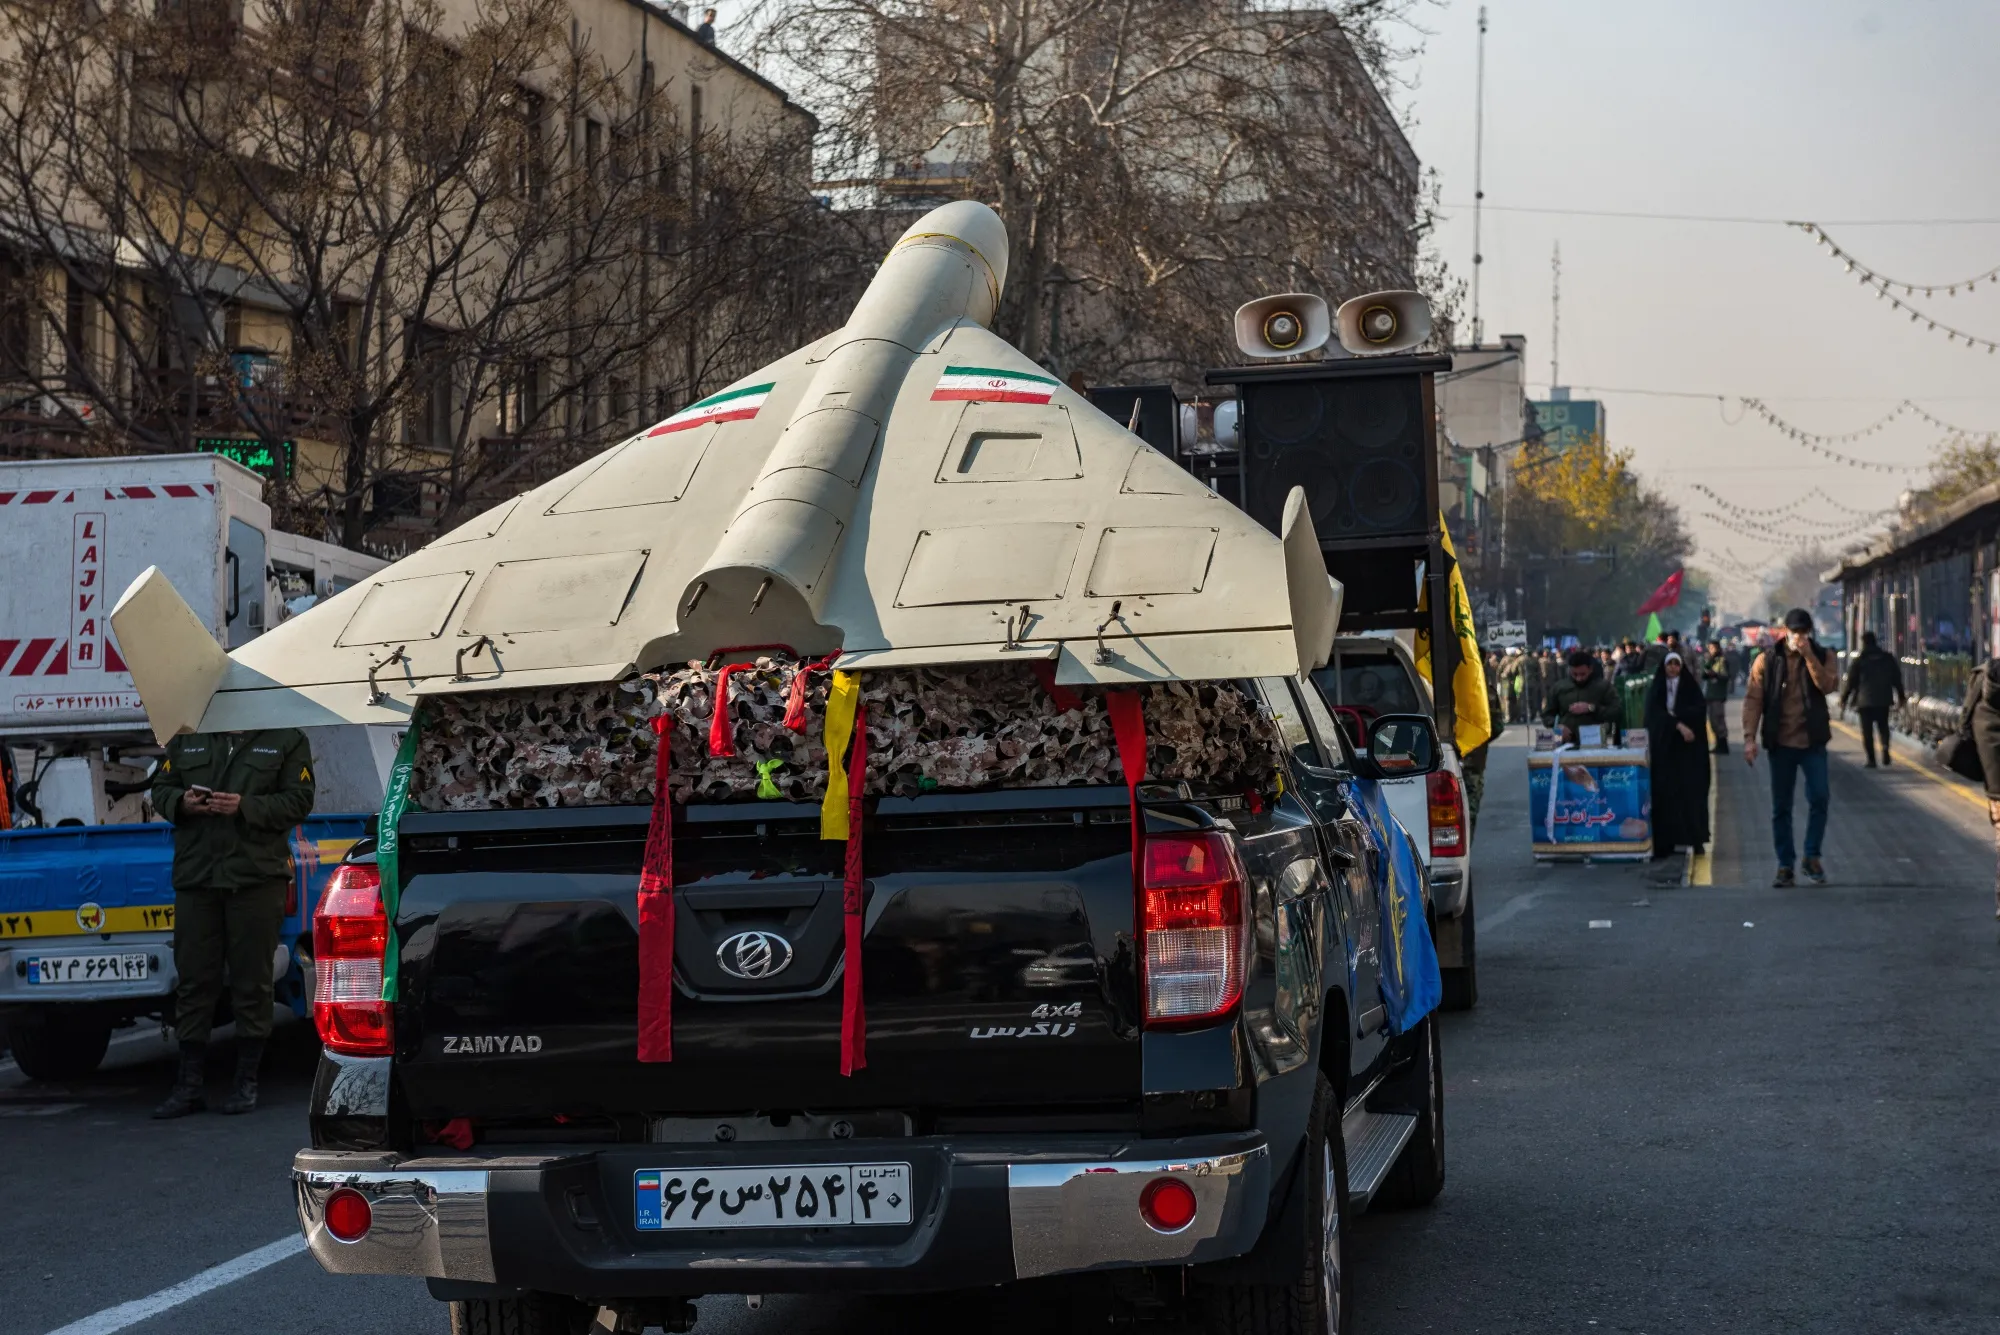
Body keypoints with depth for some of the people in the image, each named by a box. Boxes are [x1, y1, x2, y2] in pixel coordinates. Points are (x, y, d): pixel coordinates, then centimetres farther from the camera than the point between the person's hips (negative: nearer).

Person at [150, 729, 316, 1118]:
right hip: (195, 877, 3)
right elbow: (161, 788, 16)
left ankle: (246, 1081, 11)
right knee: (193, 980, 4)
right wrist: (181, 803, -7)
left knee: (252, 980, 1)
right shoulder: (187, 739, 14)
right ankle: (191, 1082, 10)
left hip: (257, 878, -3)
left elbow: (299, 801, -4)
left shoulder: (286, 740, 4)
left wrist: (246, 808, -17)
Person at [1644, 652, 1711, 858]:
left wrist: (1675, 715, -12)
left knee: (1692, 791, -5)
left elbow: (1700, 709, -5)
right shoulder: (1655, 689, 8)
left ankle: (1696, 839, -3)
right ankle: (1665, 842, -7)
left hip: (1689, 748, 0)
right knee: (1665, 792, -6)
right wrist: (1678, 725, -20)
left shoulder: (1691, 687, 9)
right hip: (1664, 747, 0)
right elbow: (1655, 713, -7)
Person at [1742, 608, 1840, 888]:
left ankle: (1812, 856, 7)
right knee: (1781, 807, 4)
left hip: (1813, 741, 0)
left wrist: (1809, 656, -19)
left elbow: (1829, 686, -14)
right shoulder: (1767, 660, 2)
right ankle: (1785, 865, 12)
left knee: (1819, 798, -10)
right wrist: (1750, 737, -10)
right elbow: (1753, 699, -1)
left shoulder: (1822, 656, 4)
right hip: (1781, 742, 0)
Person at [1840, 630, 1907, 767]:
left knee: (1867, 730, 2)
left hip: (1865, 701, -3)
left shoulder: (1859, 660, -5)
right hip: (1884, 699, 3)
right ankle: (1885, 751, -9)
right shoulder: (1888, 658, 5)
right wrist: (1901, 696, 20)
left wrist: (1843, 699, 5)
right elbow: (1897, 679, 10)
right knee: (1883, 727, 15)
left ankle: (1871, 760, -4)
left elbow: (1850, 682, -4)